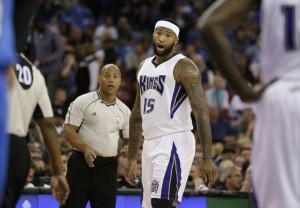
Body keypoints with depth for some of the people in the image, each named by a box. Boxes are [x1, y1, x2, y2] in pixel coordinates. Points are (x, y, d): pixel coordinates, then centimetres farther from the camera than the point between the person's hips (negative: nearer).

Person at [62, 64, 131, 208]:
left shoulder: (124, 110, 10)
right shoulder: (83, 102, -3)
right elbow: (68, 131, -8)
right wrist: (85, 148, -24)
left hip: (108, 167, 4)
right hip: (81, 163, -4)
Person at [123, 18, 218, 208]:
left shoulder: (183, 67, -9)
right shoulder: (144, 66, 15)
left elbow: (201, 111, -16)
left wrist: (207, 158, -24)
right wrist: (132, 157, 20)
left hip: (174, 142, -8)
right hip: (151, 143, 8)